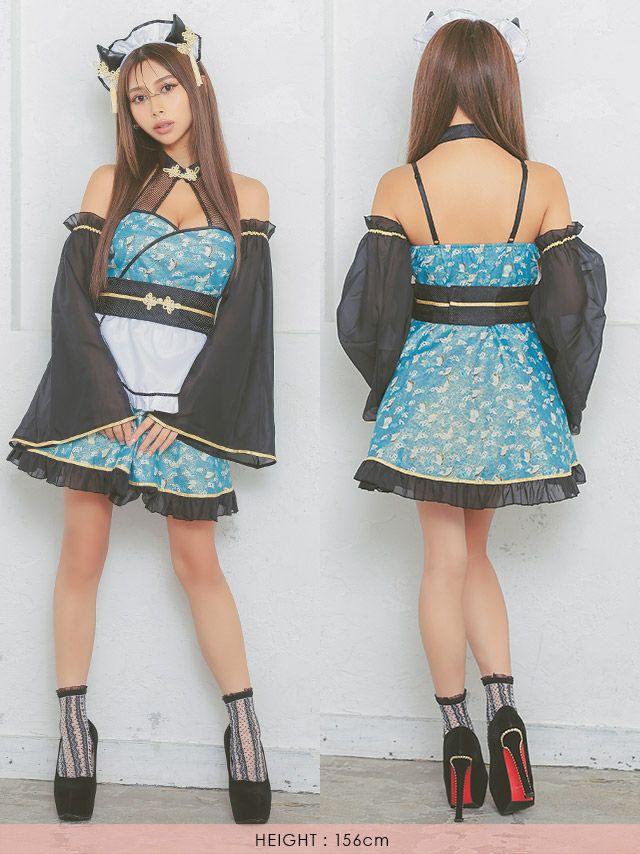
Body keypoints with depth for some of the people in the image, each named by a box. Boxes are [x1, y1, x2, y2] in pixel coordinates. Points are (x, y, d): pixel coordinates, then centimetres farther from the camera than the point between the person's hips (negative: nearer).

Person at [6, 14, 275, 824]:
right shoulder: (111, 183, 7)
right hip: (100, 390, 1)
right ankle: (73, 726, 11)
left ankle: (244, 726, 10)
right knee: (82, 554, 1)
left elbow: (243, 317, 0)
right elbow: (71, 296, 1)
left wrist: (186, 412, -8)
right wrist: (104, 400, -10)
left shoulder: (244, 196, 6)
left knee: (197, 562, 1)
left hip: (191, 404, -1)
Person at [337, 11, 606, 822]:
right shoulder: (541, 183, -8)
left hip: (429, 389, -1)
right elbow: (570, 305, -5)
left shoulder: (400, 187, -10)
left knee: (446, 557, 10)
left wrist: (389, 383, 13)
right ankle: (502, 708, 3)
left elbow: (370, 309, -7)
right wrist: (560, 398, 11)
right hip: (514, 391, 1)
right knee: (472, 549, 18)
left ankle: (458, 735, 17)